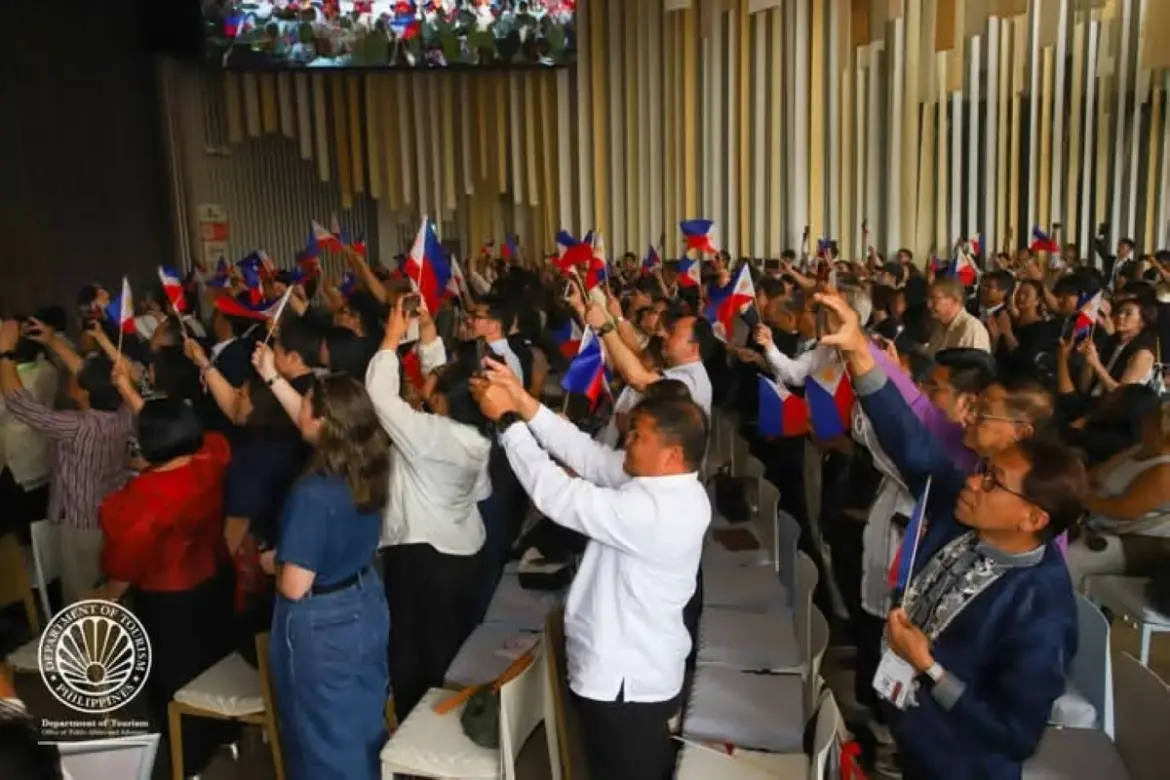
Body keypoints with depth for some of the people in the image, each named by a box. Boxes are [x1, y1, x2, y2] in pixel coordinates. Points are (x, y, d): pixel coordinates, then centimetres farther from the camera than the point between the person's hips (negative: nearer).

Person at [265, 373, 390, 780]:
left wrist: (272, 562, -5)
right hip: (366, 605, 7)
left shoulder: (313, 493, -30)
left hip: (320, 624, -7)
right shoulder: (367, 470, -7)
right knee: (365, 722, 25)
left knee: (326, 735, 16)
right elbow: (309, 426, 12)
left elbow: (293, 587, -26)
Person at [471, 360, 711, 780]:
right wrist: (525, 403, -7)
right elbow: (589, 455, -3)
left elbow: (556, 493, -29)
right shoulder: (669, 484, -3)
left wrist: (507, 419, -20)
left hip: (625, 678, -8)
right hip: (645, 667, 9)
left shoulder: (655, 510, -32)